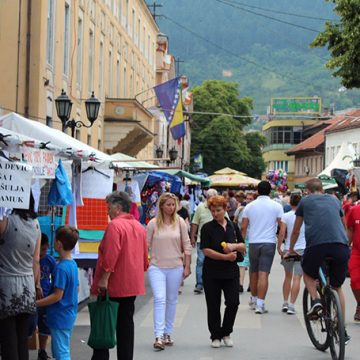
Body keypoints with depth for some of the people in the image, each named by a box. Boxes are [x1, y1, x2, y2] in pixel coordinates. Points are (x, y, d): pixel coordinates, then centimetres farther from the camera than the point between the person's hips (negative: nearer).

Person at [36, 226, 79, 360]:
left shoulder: (61, 267, -22)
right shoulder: (73, 264, 6)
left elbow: (57, 296, -22)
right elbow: (76, 289, 15)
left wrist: (35, 303, -18)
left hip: (60, 317, -9)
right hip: (69, 316, 9)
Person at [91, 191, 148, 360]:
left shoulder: (115, 225, -14)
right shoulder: (139, 227, 11)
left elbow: (110, 255, -22)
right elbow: (144, 257, 16)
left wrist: (104, 278, -21)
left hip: (113, 286, -7)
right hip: (133, 285, 7)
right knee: (126, 323, 12)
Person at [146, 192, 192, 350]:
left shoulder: (180, 222, 1)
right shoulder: (153, 223, -3)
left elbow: (186, 245, 5)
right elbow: (146, 245, 2)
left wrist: (187, 266, 3)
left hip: (176, 267, 2)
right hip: (157, 267, -2)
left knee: (172, 300, 11)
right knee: (159, 299, -12)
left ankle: (168, 333, 23)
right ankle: (159, 336, -14)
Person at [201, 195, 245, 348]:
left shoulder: (233, 226, 9)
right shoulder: (207, 228, -3)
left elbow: (243, 247, 12)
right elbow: (206, 250, -11)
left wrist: (234, 246, -10)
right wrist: (226, 257, -16)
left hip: (231, 272, 3)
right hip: (212, 272, -3)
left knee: (233, 302, -4)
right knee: (213, 306, 3)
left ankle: (226, 332, 16)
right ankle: (215, 336, 18)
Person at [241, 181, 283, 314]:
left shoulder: (249, 206, 4)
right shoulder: (276, 206, -1)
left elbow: (243, 228, 4)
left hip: (253, 243, 2)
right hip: (269, 243, -2)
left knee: (253, 273, 16)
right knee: (264, 274, -6)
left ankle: (253, 299, 32)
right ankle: (260, 304, -12)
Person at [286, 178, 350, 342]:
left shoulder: (305, 201, 20)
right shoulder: (334, 200, 27)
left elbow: (296, 231, 28)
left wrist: (291, 250, 43)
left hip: (316, 245, -2)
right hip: (341, 245, 2)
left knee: (308, 273, 28)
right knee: (337, 287, 20)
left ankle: (315, 300, 1)